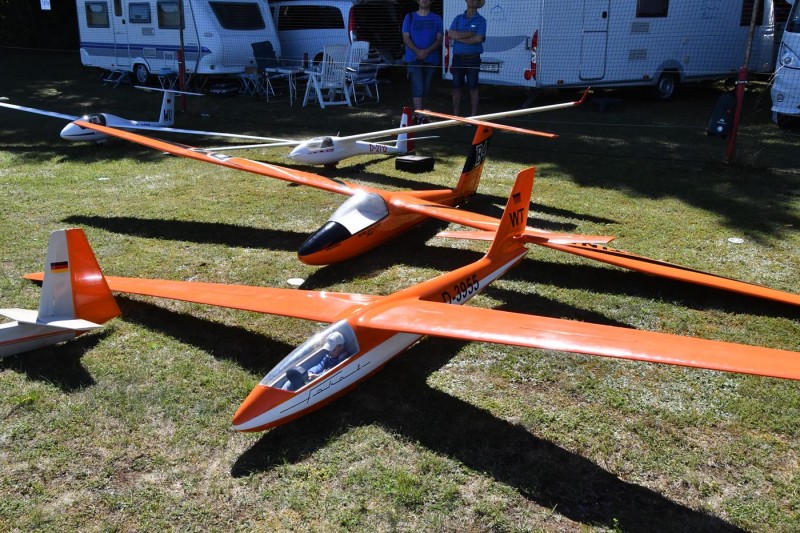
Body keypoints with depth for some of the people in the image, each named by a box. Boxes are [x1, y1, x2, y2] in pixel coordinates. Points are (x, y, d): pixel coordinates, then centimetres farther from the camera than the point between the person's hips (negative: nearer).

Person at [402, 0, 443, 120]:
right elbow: (406, 38, 1)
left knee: (425, 88, 5)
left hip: (430, 58, 2)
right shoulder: (410, 17, 7)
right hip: (414, 58, -2)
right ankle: (419, 116, -16)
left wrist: (427, 51, -15)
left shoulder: (437, 19, 9)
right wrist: (417, 51, -16)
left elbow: (439, 39, 2)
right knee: (418, 88, -13)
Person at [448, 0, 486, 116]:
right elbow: (450, 34, -6)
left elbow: (478, 39, -14)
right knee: (457, 88, 5)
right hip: (457, 58, 3)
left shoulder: (480, 20, 1)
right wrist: (471, 34, -10)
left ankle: (473, 117, 3)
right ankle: (456, 116, 12)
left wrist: (459, 37, -8)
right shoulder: (458, 18, 11)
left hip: (473, 59, -3)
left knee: (473, 88, -1)